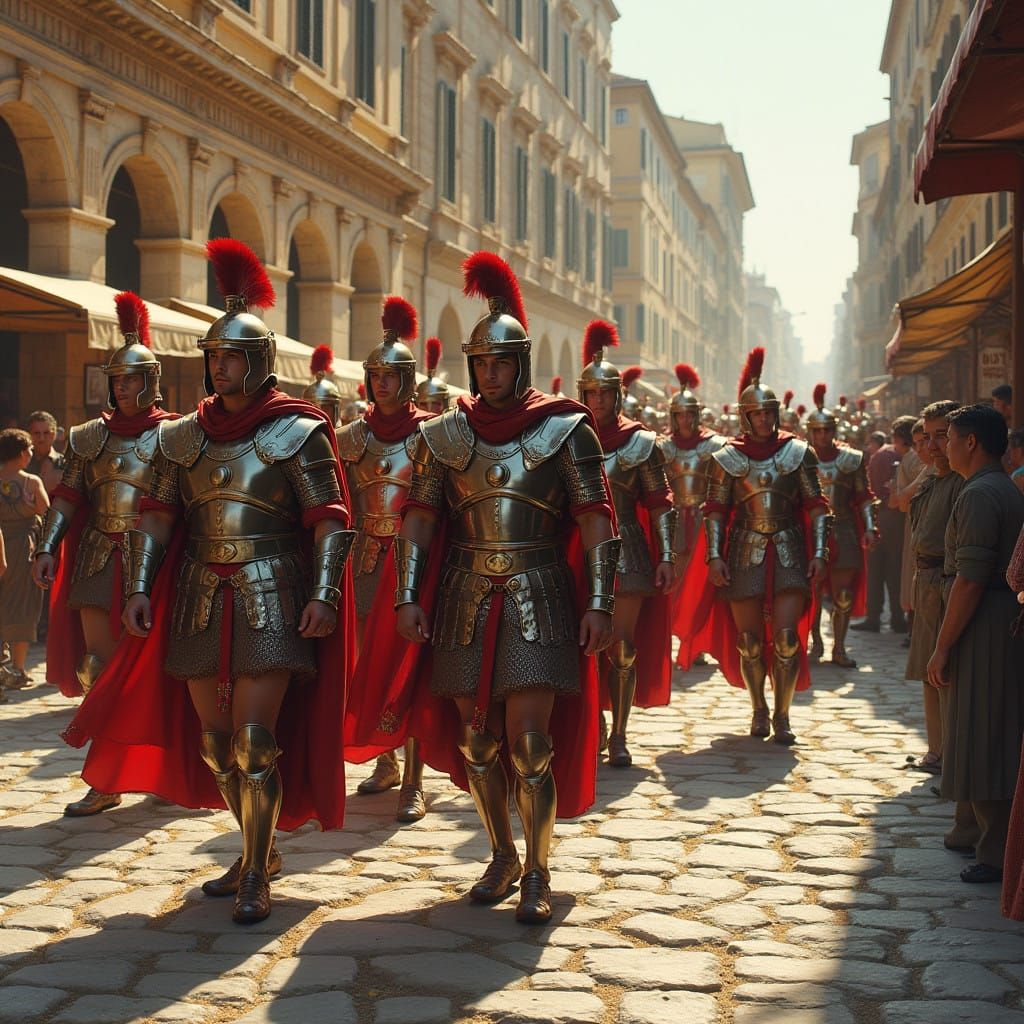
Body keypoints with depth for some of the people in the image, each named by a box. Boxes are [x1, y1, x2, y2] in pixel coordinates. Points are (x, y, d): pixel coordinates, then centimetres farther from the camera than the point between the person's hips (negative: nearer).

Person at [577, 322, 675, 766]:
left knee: (623, 646, 0)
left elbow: (661, 503, -1)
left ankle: (618, 735, 9)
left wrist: (667, 557, -9)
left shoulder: (640, 442, 0)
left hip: (626, 550, -1)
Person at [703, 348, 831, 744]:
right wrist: (714, 555, -8)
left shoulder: (798, 452, 3)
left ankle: (782, 715, 5)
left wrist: (819, 552, -6)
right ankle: (758, 709, 24)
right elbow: (715, 510, 3)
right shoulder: (727, 457, 3)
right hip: (744, 552, 0)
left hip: (789, 551, 0)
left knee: (787, 636, -8)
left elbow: (816, 506, 3)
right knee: (749, 639, 6)